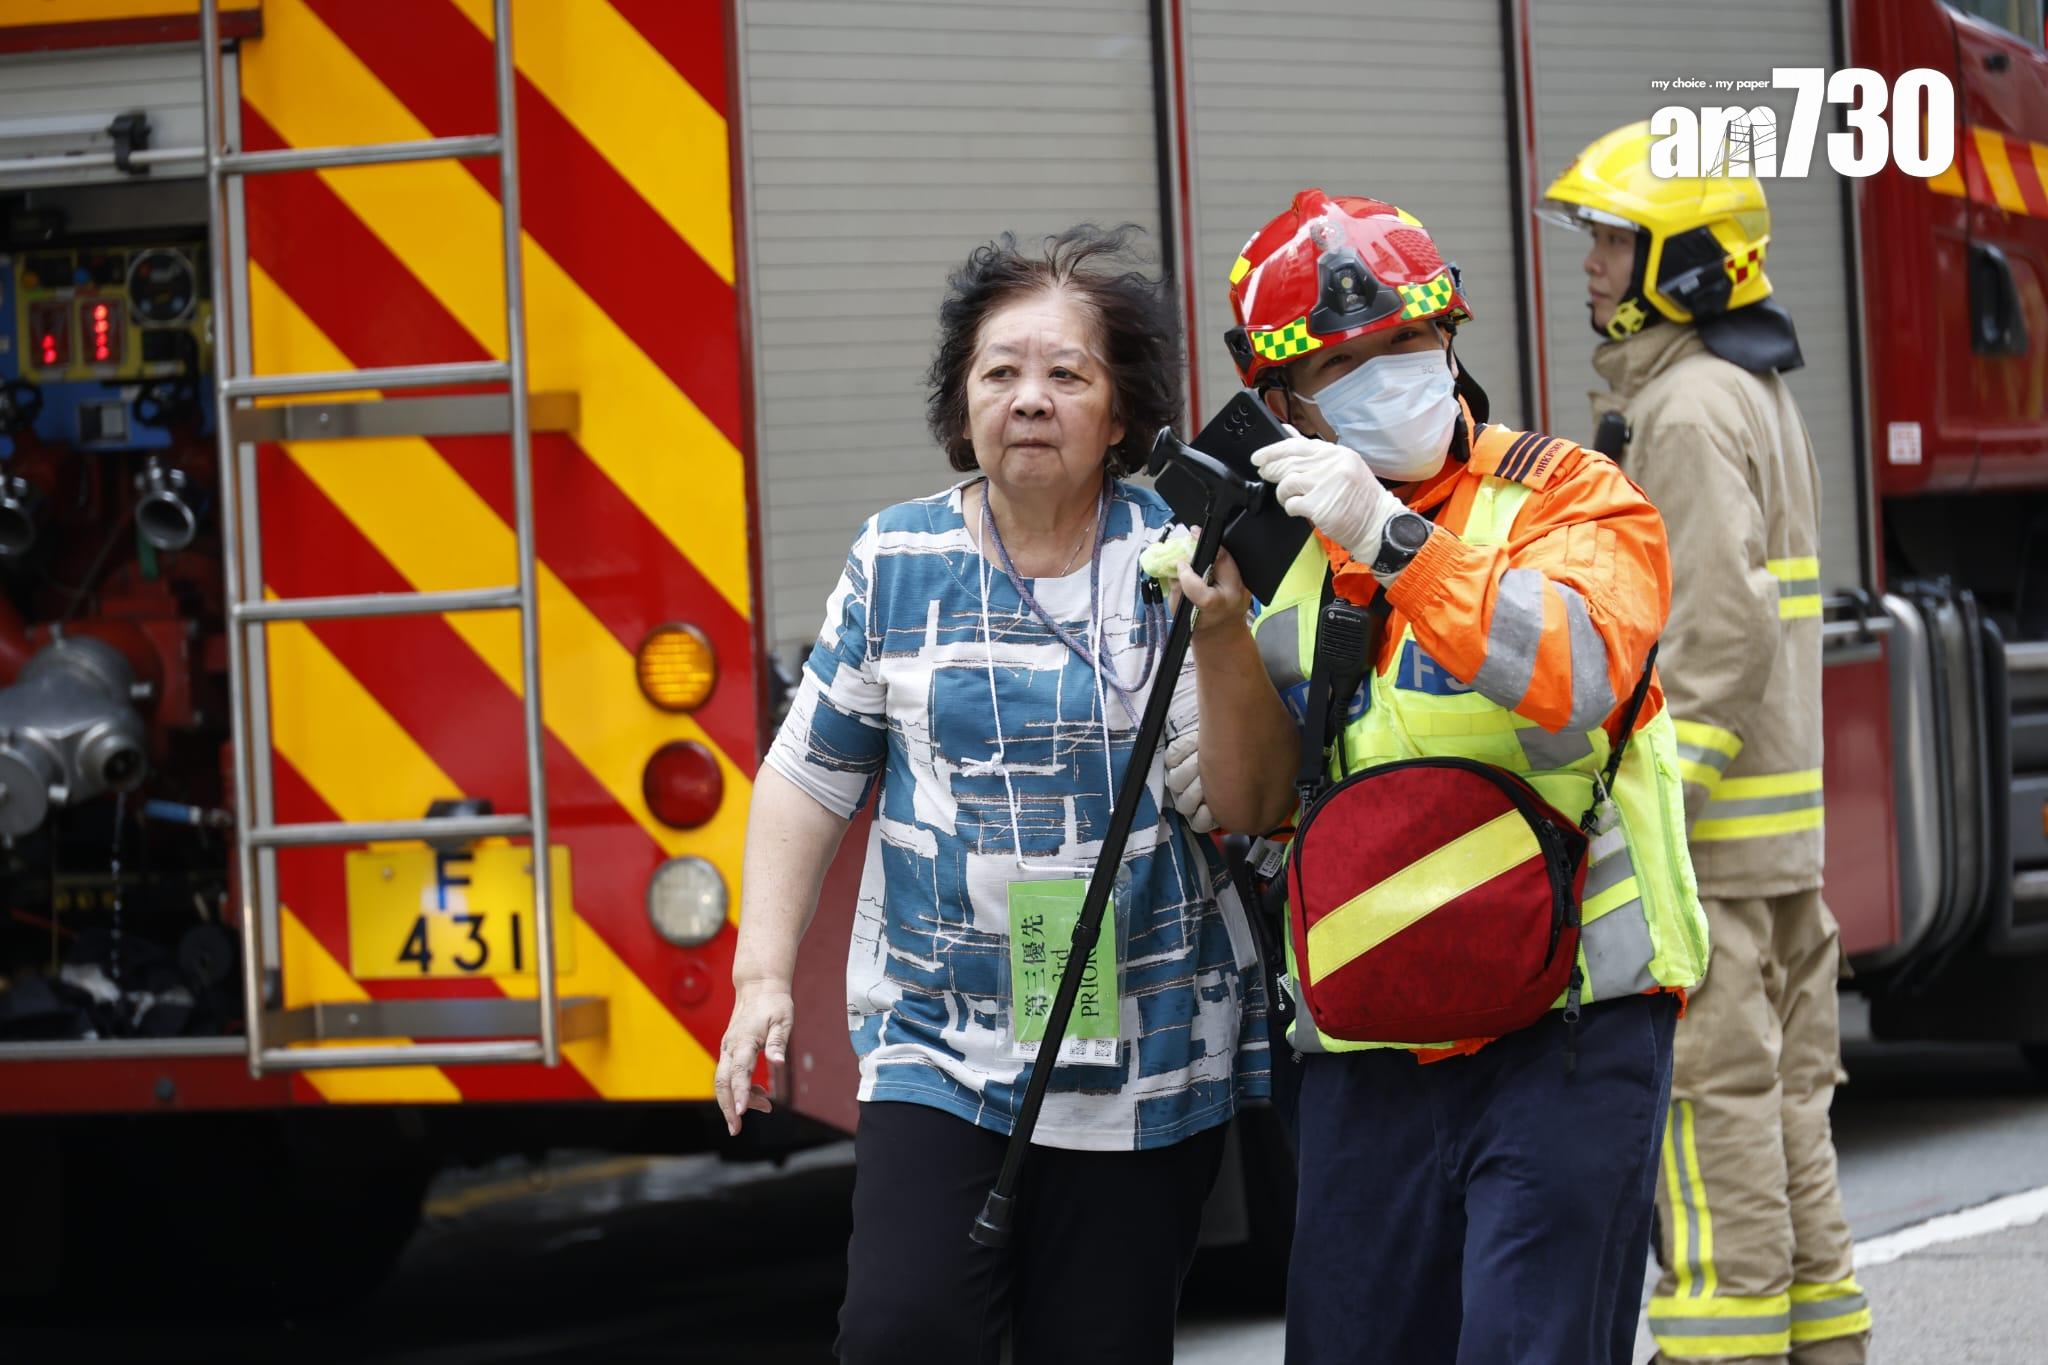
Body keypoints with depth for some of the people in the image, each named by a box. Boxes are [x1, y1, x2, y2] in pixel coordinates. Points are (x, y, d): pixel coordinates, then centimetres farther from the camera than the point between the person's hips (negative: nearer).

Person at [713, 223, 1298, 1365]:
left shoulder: (1177, 562, -2)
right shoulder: (898, 562, 3)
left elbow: (1250, 805, -8)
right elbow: (812, 774, 8)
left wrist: (1222, 632, -23)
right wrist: (765, 975, 1)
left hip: (1144, 1068, -1)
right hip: (937, 1043, 1)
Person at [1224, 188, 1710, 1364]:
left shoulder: (1565, 496, 0)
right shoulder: (1294, 551, 14)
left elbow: (1581, 673, -20)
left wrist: (1392, 541, -25)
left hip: (1564, 1031, -5)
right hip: (1370, 1061, 5)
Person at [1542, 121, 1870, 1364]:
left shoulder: (1688, 412, -14)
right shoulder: (1759, 394, 18)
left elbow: (1721, 640, -22)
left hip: (1709, 828, -10)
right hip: (1780, 822, 10)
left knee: (1712, 1088, -7)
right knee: (1782, 1085, 13)